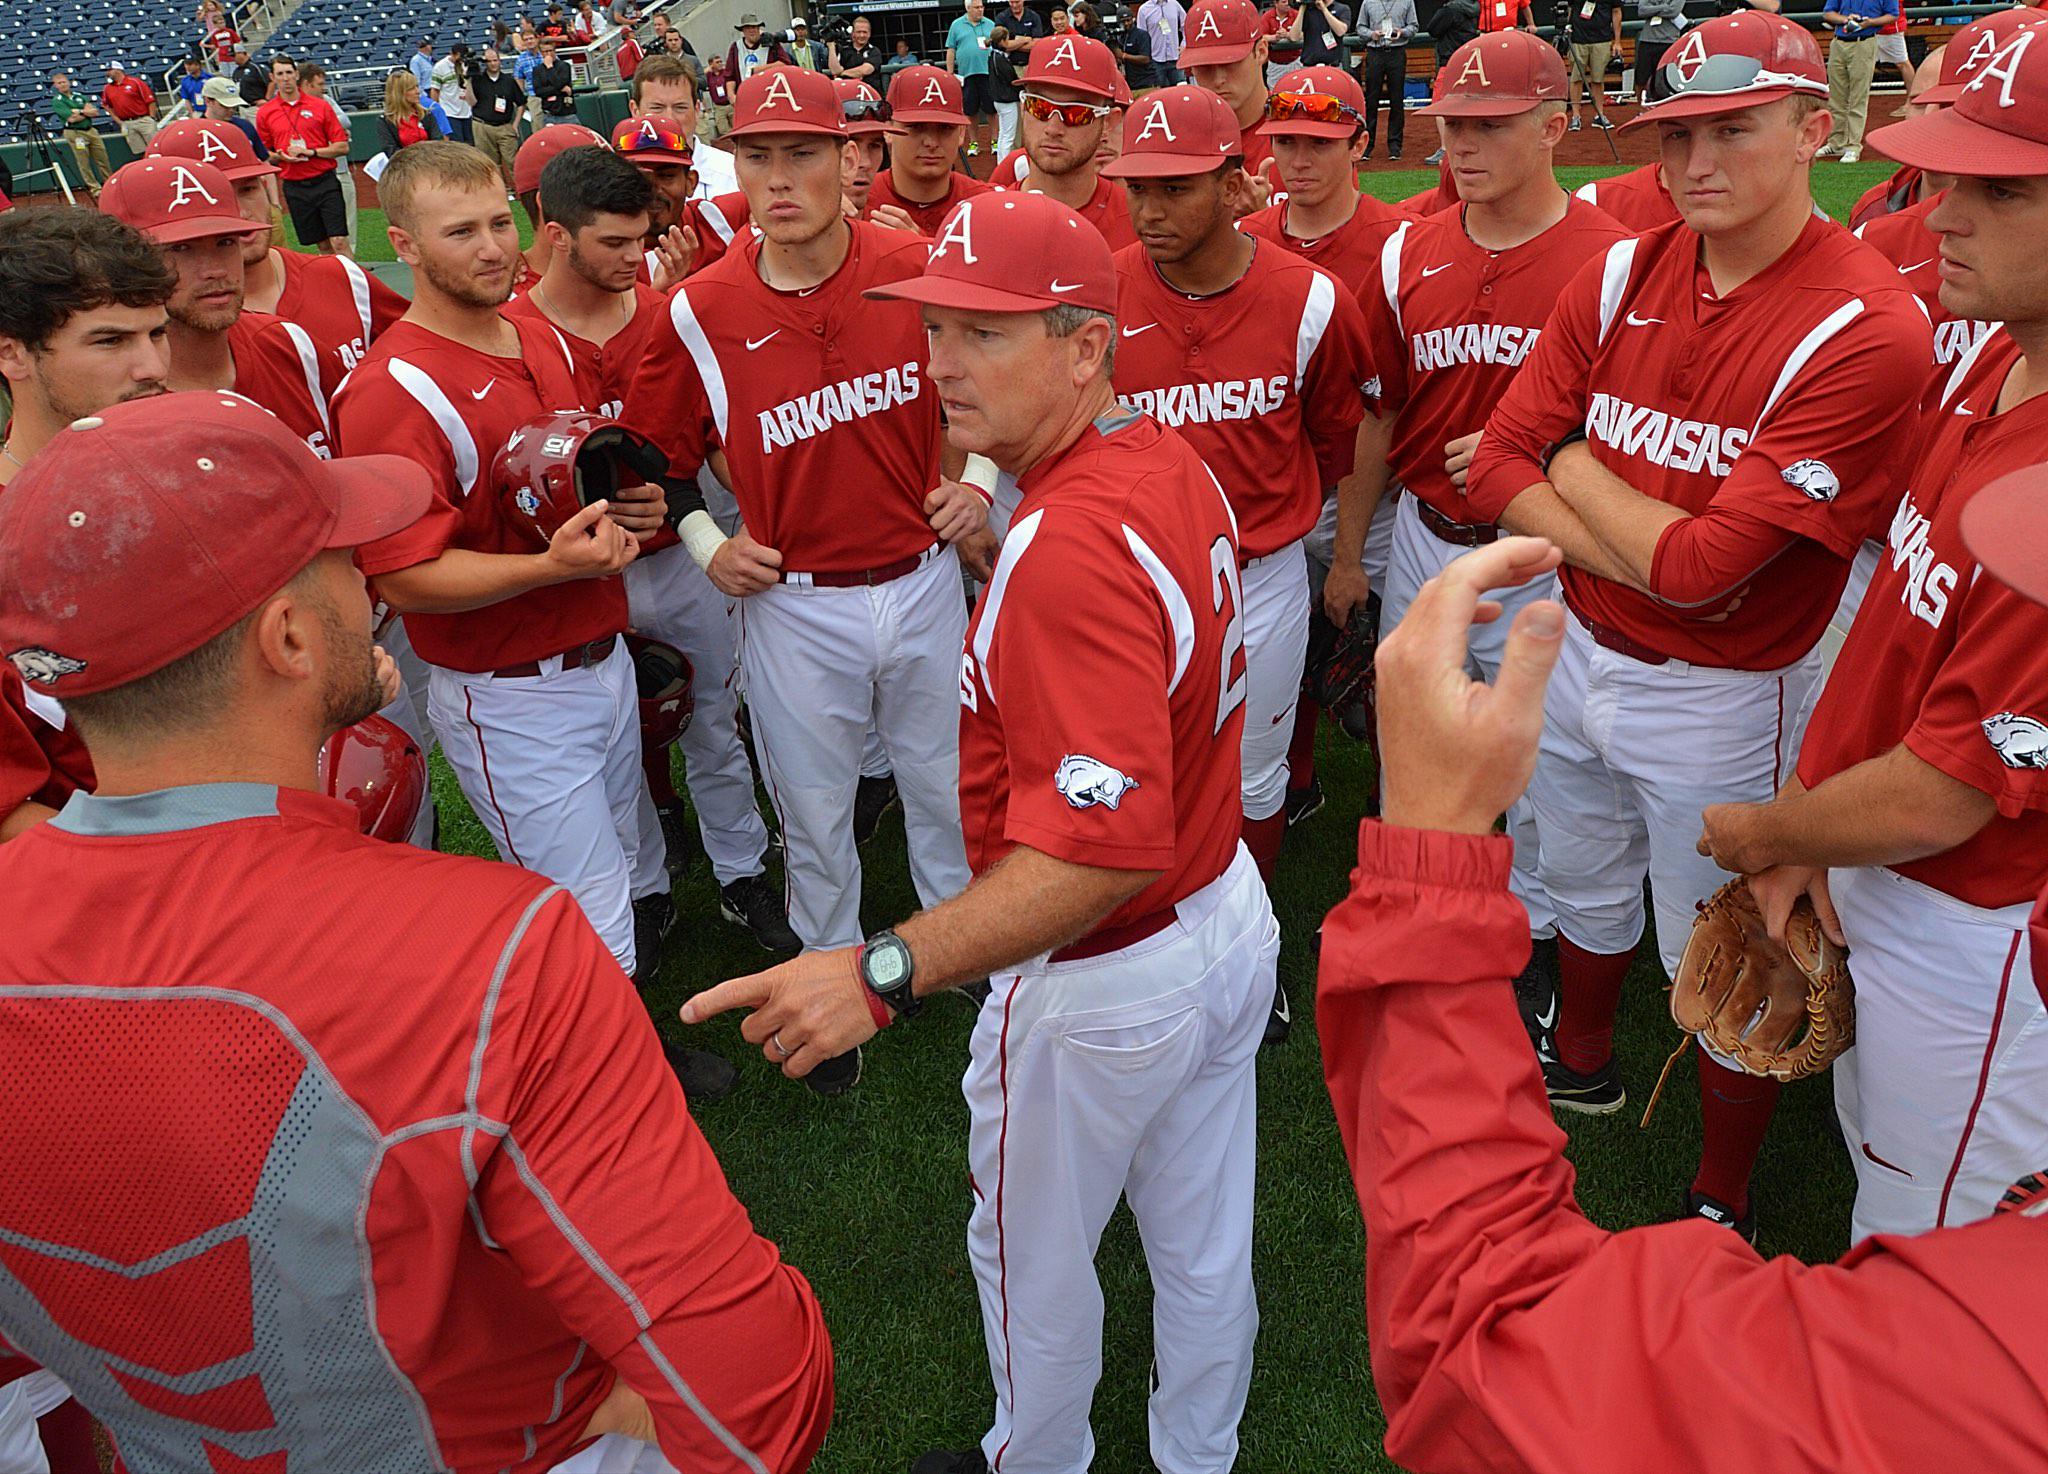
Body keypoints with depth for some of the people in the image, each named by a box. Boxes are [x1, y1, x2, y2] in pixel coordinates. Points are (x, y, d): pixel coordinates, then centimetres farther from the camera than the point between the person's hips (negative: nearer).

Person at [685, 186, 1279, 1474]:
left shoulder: (1066, 543, -33)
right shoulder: (1173, 462, -4)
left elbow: (1103, 841, -41)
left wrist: (887, 973, -45)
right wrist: (995, 547, 6)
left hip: (1104, 987, -8)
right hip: (1233, 918, 9)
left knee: (1033, 1261, 21)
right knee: (1205, 1243, 27)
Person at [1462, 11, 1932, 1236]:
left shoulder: (1870, 331, -21)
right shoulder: (1621, 277, -2)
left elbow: (1702, 565, -27)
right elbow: (1501, 465, -7)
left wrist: (1576, 468, -12)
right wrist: (1641, 557, -19)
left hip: (1724, 699, -5)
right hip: (1575, 656, 6)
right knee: (1584, 886, 26)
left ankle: (1725, 1201, 35)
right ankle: (1582, 1064, 54)